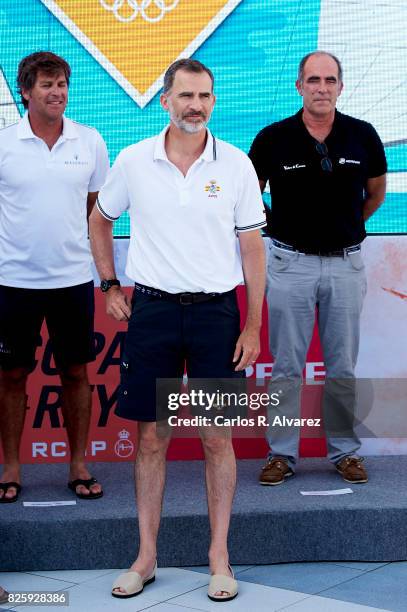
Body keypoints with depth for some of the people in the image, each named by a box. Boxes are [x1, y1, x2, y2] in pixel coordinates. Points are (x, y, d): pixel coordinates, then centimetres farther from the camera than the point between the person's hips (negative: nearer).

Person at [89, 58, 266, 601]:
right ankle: (146, 557, 18)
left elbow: (252, 247, 1)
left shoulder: (236, 165, -1)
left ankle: (219, 556, 16)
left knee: (217, 435, 3)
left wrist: (253, 326, -2)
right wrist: (110, 286, 11)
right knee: (152, 436, 5)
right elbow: (100, 220, 18)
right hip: (152, 310, 1)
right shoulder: (133, 161, 1)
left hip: (216, 311, -1)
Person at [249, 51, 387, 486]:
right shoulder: (274, 138, -5)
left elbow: (376, 191, 16)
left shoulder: (362, 136, -1)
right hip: (290, 264, -1)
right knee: (286, 366, 4)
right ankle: (282, 454, 14)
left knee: (343, 367, 8)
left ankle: (345, 451, 20)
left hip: (345, 263, 1)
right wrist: (274, 226, 8)